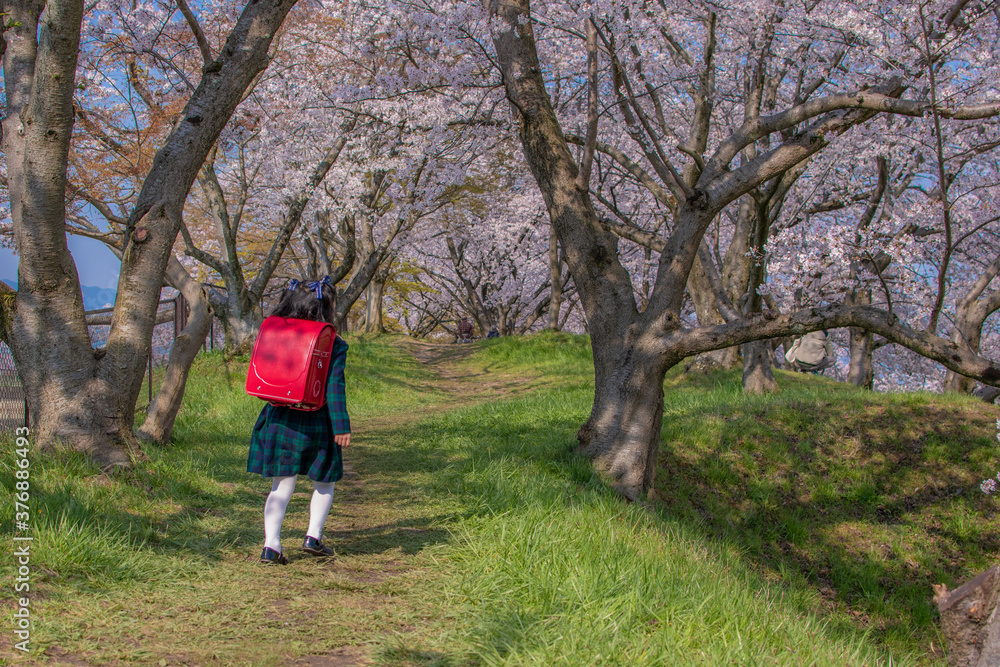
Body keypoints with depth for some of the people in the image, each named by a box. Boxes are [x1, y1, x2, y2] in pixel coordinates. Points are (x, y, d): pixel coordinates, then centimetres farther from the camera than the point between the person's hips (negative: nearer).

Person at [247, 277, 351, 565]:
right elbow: (334, 387, -14)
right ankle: (313, 536, 12)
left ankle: (271, 544, -2)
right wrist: (341, 427, -14)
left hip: (279, 420, 3)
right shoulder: (334, 345, -8)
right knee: (324, 483, 18)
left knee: (281, 486, 8)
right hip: (315, 424, -3)